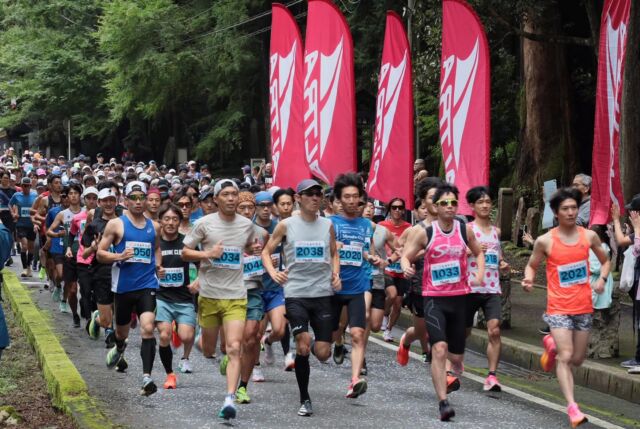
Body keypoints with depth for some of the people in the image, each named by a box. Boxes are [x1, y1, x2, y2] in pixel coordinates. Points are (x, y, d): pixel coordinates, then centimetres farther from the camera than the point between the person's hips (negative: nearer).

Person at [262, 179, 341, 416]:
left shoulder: (327, 225, 7)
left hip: (323, 293, 2)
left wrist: (336, 274, 3)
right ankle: (304, 399, 4)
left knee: (323, 354, -2)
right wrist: (273, 272, -10)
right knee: (302, 347, -13)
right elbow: (266, 252, 7)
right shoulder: (286, 225, 0)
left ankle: (314, 345, 37)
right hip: (296, 293, -2)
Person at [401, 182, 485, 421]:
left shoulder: (465, 230, 2)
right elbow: (406, 256, 2)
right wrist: (406, 267, -21)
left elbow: (478, 253, 19)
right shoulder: (425, 233, -6)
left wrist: (480, 274, 1)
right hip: (434, 298, -3)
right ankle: (443, 403, -19)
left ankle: (455, 369, 50)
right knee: (439, 349, -20)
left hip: (459, 297, 3)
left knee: (456, 355, 11)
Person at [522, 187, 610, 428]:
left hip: (584, 307, 4)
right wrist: (528, 280, -12)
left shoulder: (589, 236, 2)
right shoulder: (545, 241, -5)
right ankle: (572, 408, -15)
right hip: (559, 307, -4)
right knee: (565, 357, -15)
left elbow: (605, 261, 17)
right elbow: (532, 265, 10)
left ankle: (552, 345, 44)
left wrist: (602, 279, -3)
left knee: (578, 359, 13)